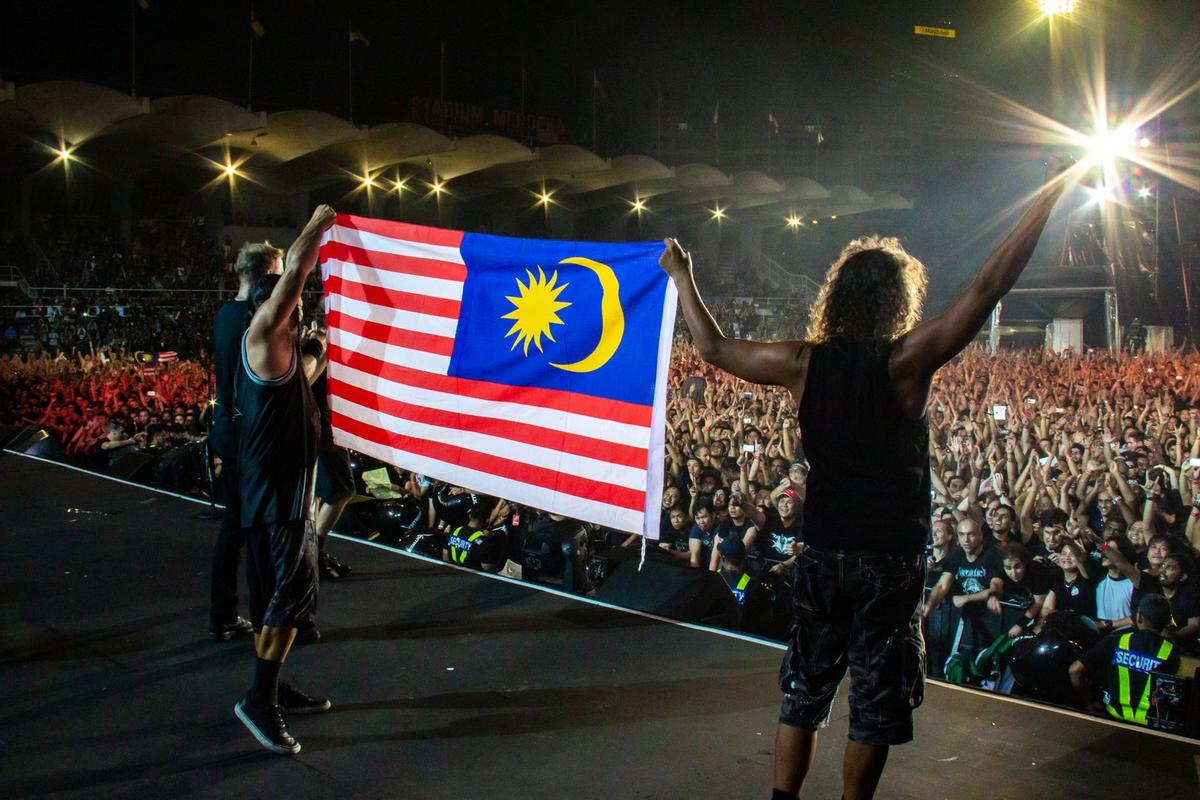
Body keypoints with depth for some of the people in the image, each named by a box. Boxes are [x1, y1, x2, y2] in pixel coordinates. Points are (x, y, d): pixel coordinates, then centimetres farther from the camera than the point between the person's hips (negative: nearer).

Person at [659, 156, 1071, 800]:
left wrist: (682, 278, 21)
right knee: (877, 698, 10)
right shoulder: (906, 359, -13)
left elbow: (713, 348, 8)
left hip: (822, 554, 4)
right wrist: (1050, 194, -6)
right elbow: (990, 284, -13)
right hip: (891, 559, -3)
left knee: (805, 687, 15)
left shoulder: (804, 363, -4)